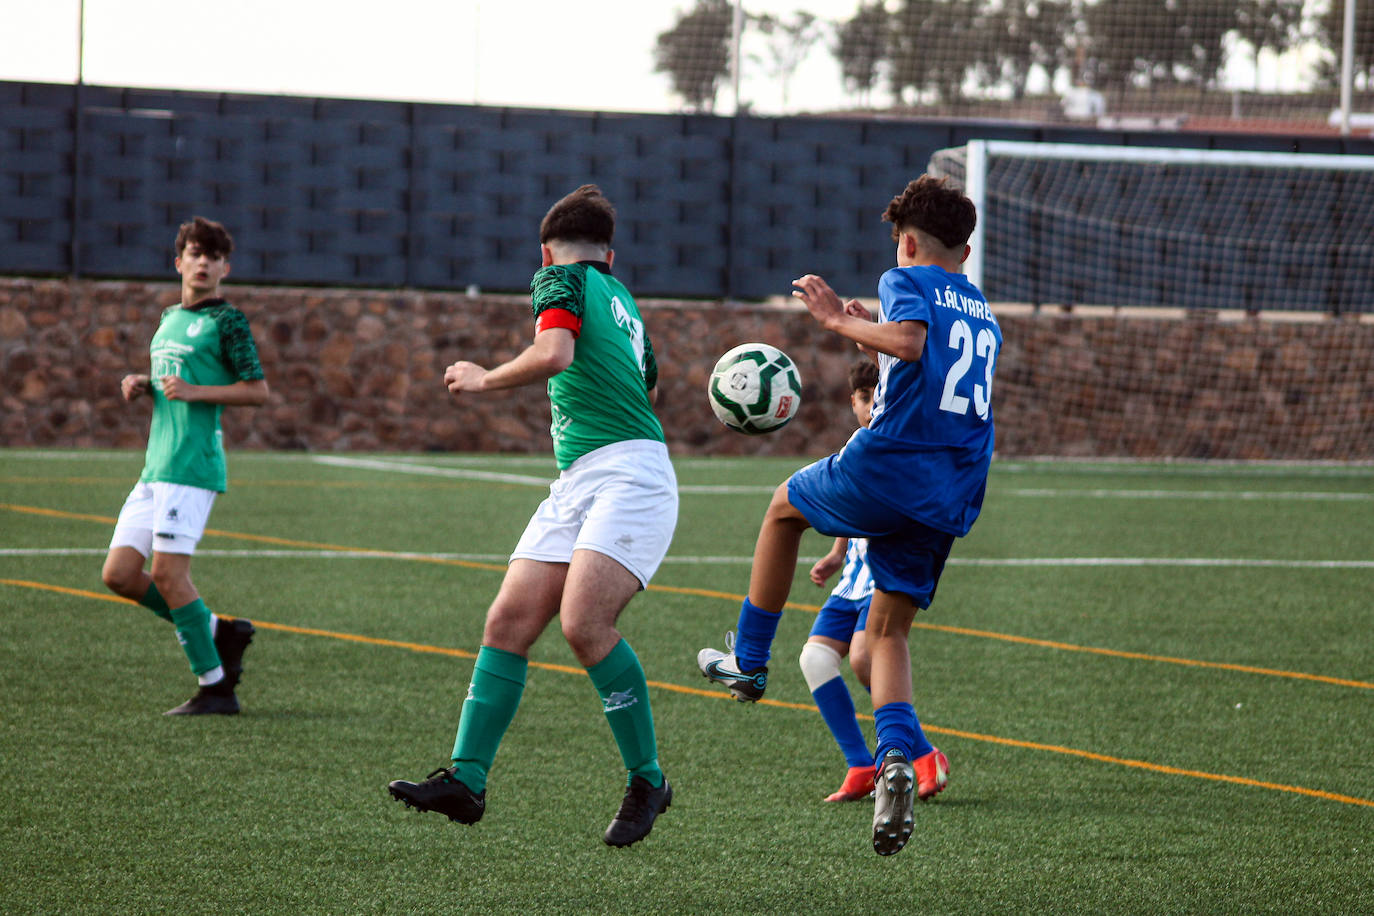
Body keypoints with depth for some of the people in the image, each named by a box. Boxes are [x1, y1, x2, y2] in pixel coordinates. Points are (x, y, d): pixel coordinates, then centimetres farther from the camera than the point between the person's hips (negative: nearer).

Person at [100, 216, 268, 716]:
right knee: (119, 573, 4)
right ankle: (219, 631, 15)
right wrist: (142, 386, 10)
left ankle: (215, 688, -4)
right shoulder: (169, 319, 20)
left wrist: (192, 391, -18)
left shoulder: (227, 321, -5)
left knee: (167, 573, -13)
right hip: (155, 468, 9)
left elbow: (258, 391, -9)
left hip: (192, 466, -9)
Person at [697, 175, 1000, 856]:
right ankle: (898, 757, -15)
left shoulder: (905, 281, 2)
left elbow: (911, 341, -20)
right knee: (887, 631, 10)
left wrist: (840, 321, -10)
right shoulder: (983, 314, 25)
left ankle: (749, 663, 29)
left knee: (785, 505, 25)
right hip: (951, 500, 6)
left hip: (887, 464, -6)